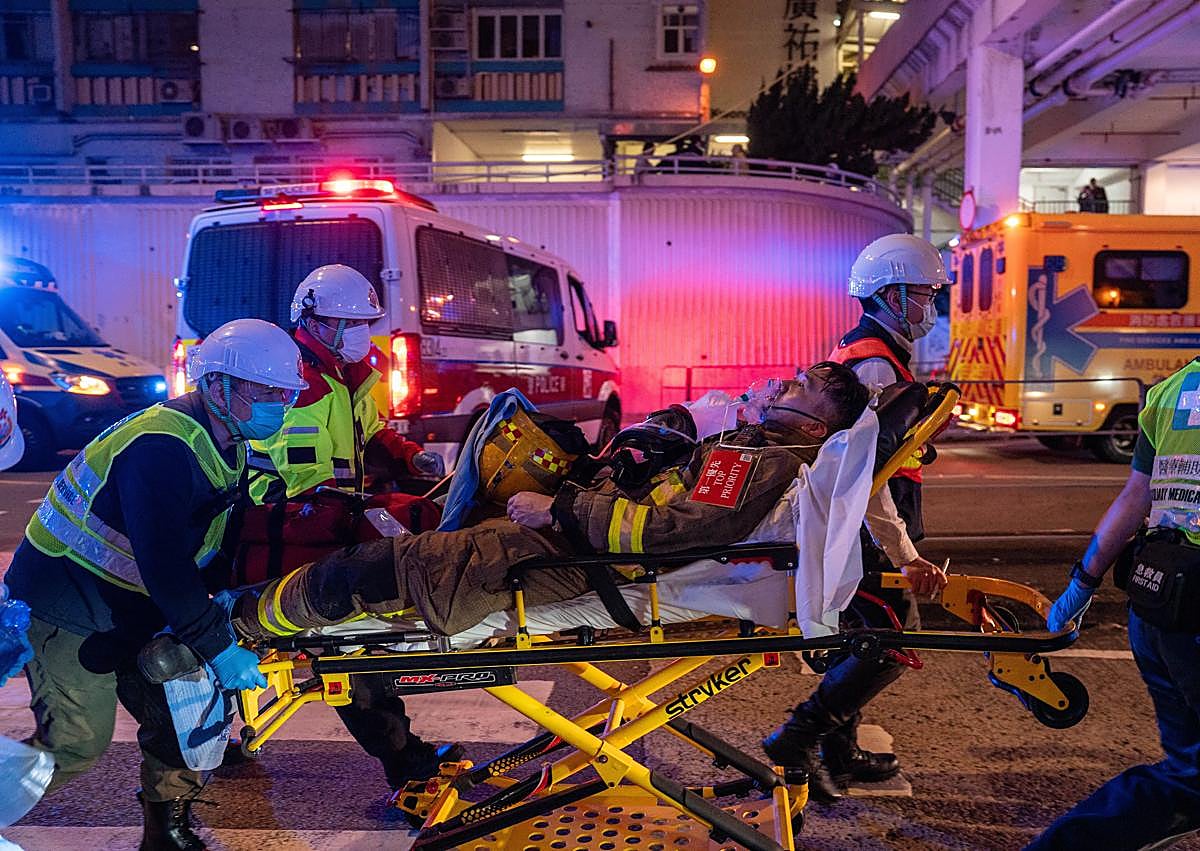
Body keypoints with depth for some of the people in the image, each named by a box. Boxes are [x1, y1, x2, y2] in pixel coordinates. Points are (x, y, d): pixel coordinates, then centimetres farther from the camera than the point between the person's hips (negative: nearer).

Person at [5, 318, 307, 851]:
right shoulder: (160, 446, -29)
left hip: (130, 610, 9)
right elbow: (163, 563, -31)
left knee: (179, 722, 6)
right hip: (68, 610, -8)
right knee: (78, 744, -6)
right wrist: (218, 647, -27)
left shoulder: (227, 446, 2)